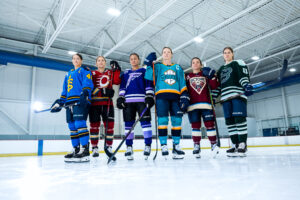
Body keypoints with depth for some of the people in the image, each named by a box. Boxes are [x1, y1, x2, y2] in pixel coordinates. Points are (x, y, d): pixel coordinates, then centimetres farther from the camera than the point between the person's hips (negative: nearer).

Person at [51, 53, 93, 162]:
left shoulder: (84, 70, 9)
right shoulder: (69, 74, 30)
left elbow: (87, 84, -7)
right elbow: (65, 90, 29)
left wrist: (84, 94, -24)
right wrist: (60, 102, 20)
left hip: (80, 101, -7)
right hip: (70, 102, 8)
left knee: (80, 124, -19)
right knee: (72, 126, 5)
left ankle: (84, 150, -21)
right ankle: (76, 149, 11)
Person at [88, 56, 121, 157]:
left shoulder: (110, 72, 15)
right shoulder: (92, 73, 8)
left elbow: (117, 81, -1)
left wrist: (117, 70, -8)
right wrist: (102, 91, -18)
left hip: (107, 102, 2)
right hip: (94, 102, -2)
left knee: (109, 124, 0)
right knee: (94, 124, 0)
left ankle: (108, 146, 11)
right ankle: (94, 148, 8)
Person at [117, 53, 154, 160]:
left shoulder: (144, 71, 14)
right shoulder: (126, 73, 22)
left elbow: (149, 85, 5)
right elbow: (122, 87, 17)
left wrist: (149, 97, -7)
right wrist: (120, 98, 3)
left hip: (142, 100, -3)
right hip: (128, 100, 3)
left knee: (145, 121, -11)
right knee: (128, 123, 0)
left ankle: (148, 145, -5)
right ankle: (129, 147, 7)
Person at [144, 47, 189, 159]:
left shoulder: (178, 68, 23)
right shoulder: (157, 66, 18)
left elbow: (182, 84, 15)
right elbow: (149, 78, 1)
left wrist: (184, 97, 2)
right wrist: (149, 64, -3)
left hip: (175, 97, 2)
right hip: (161, 96, -2)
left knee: (177, 121, -3)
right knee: (162, 120, -12)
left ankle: (176, 146, 6)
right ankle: (163, 145, -4)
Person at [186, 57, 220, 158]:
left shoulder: (206, 74, 16)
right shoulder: (187, 77, 15)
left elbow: (214, 87, 6)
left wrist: (212, 77, -9)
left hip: (206, 104, 0)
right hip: (193, 105, 0)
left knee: (210, 124, -4)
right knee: (195, 126, 0)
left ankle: (214, 144, 3)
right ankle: (196, 146, 5)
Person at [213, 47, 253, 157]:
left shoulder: (238, 63, 11)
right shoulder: (221, 69, 28)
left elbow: (244, 75, -6)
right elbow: (218, 85, 26)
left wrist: (247, 85, -24)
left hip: (238, 94, -6)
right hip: (225, 97, 6)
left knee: (239, 118, -14)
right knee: (229, 121, 0)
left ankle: (242, 144, -11)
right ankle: (235, 144, 4)